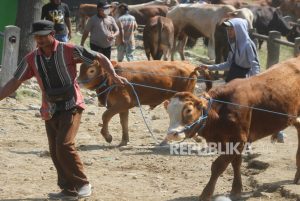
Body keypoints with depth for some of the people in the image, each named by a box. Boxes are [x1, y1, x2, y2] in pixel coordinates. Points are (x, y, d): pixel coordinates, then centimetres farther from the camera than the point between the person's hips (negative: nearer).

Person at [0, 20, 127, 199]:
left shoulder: (69, 50, -10)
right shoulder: (31, 59, 1)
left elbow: (100, 58, -6)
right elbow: (15, 82, 4)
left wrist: (114, 75, -19)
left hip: (71, 106, -5)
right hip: (50, 110, 5)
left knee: (64, 145, -19)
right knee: (55, 151, 5)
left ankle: (83, 184, -4)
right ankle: (69, 190, 19)